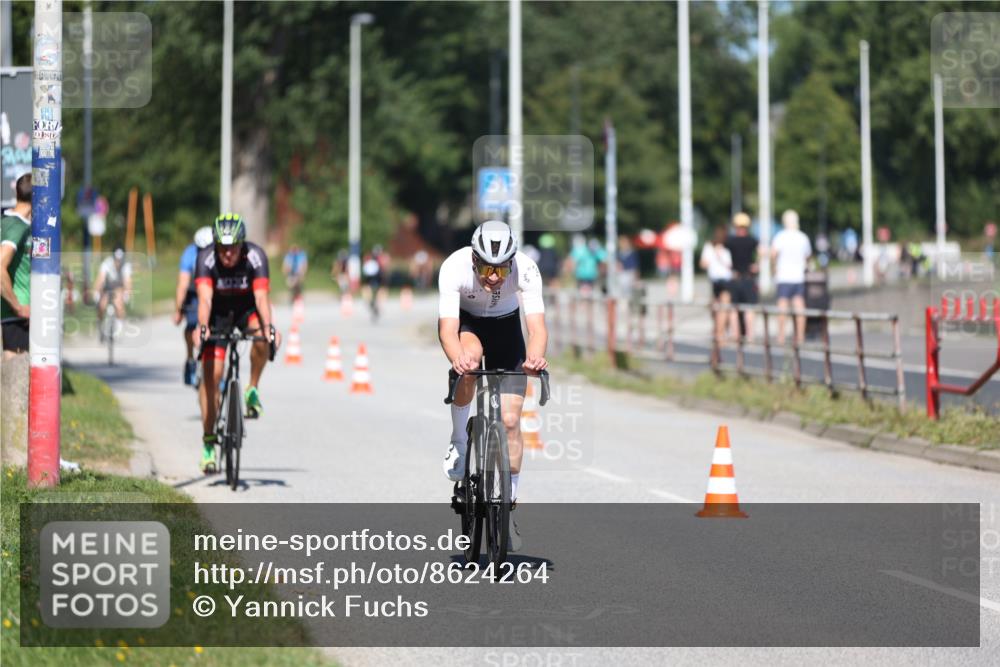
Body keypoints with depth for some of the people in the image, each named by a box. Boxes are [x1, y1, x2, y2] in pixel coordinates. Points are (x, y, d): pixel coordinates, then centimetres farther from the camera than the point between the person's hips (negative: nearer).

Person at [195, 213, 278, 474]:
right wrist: (202, 328, -55)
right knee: (211, 374, -10)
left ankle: (253, 390, -11)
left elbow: (261, 296, -37)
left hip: (246, 308, 0)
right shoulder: (206, 259, -27)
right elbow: (205, 298, -38)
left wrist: (269, 328, -52)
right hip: (218, 312, 0)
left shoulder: (255, 256, -28)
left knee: (262, 336, -35)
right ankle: (208, 442, -2)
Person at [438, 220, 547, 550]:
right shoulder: (454, 267, -35)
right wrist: (457, 359, -62)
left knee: (510, 420, -7)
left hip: (505, 325, 1)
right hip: (465, 321, -1)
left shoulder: (526, 269, -33)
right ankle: (459, 442, -14)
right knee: (469, 357, -38)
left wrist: (534, 356, -62)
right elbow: (448, 329, -41)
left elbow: (537, 325, -41)